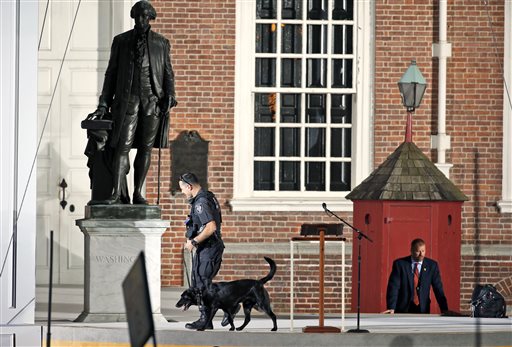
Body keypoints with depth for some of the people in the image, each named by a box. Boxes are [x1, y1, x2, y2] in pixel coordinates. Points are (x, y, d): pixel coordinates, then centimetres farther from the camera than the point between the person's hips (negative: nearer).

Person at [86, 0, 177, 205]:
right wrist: (103, 105, 4)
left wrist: (170, 96, -7)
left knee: (145, 148, 2)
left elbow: (168, 73, 11)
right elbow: (111, 74, 10)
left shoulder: (161, 43, 10)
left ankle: (138, 194, 8)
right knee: (122, 146, -11)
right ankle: (116, 194, -18)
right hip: (127, 101, -1)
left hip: (153, 101, 1)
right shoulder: (121, 41, 9)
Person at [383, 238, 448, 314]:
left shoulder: (432, 265, 2)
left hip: (422, 310, 1)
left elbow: (438, 289, 1)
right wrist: (391, 308, -23)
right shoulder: (400, 264, -4)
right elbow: (393, 287, -10)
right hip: (403, 310, -1)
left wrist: (445, 311, -9)